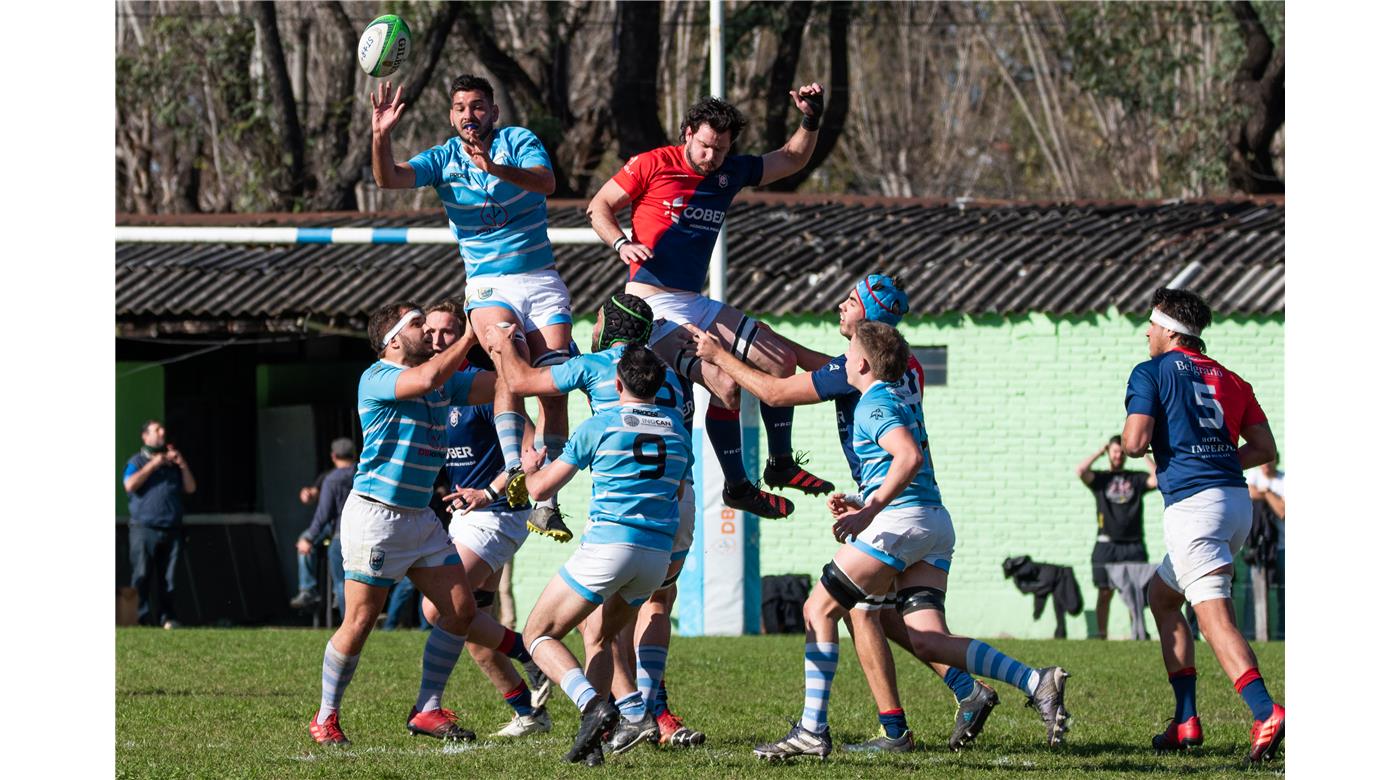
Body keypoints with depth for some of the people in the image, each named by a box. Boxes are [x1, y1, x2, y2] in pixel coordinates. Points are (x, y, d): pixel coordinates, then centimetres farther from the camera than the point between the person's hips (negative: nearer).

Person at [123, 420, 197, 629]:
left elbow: (190, 488, 14)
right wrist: (153, 465, -11)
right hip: (145, 529, -4)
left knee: (168, 578, 1)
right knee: (141, 576, -9)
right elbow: (130, 485, -10)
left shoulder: (173, 463, 20)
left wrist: (182, 465, 1)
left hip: (172, 530, 4)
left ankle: (167, 617, 2)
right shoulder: (137, 461, 8)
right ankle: (140, 617, -9)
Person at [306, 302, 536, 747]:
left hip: (420, 518, 8)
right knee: (360, 622, -4)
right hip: (375, 514, -8)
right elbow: (426, 378, -29)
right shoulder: (376, 379, -12)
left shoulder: (447, 381, 12)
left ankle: (427, 711, 10)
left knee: (460, 609, 1)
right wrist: (472, 335, -23)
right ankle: (325, 718, 9)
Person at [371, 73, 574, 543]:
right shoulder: (443, 159, 3)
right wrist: (381, 136, -31)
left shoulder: (518, 142, -2)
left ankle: (545, 504, -5)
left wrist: (494, 167, -39)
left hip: (542, 280, 1)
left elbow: (545, 182, -22)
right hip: (488, 285, 0)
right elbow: (389, 179, -12)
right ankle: (513, 471, -40)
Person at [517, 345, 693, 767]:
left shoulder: (600, 425, -3)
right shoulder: (676, 425, 12)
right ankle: (591, 740, 10)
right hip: (658, 554, 6)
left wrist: (529, 468, 24)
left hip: (608, 543, -6)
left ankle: (593, 704, -22)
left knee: (539, 634, 4)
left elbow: (540, 488, 3)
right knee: (601, 637, 25)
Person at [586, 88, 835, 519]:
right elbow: (599, 207, 0)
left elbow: (792, 159, 22)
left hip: (696, 303, 8)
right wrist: (621, 243, -18)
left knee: (781, 361, 5)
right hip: (652, 305, -8)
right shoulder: (652, 165, -7)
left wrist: (811, 119, 6)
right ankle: (737, 487, -7)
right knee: (724, 383, -23)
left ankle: (781, 463, 21)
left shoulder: (731, 172, 10)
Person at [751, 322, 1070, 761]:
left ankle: (812, 730, -2)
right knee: (928, 641, -1)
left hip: (901, 520, -9)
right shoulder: (900, 400, 24)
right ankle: (1037, 683, -15)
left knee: (818, 610, 1)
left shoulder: (874, 404, -6)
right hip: (935, 524, 9)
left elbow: (910, 458, -23)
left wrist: (871, 510, -23)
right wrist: (862, 505, 23)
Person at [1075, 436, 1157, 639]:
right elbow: (1081, 471, -7)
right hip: (1107, 544, -1)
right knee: (1105, 593, -1)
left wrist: (1144, 455, 4)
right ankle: (1102, 635, 2)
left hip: (1133, 544, 1)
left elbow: (1158, 479, -2)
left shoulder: (1136, 478, 13)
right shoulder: (1100, 478, 11)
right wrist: (1100, 452, 4)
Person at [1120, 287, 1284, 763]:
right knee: (1161, 596, 24)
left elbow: (1134, 443, -9)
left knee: (1215, 616, -18)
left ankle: (1266, 713, -39)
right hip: (1236, 500, 8)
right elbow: (1264, 447, 15)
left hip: (1193, 504, -8)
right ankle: (1186, 721, 19)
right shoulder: (1229, 380, 18)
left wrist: (1128, 443, 15)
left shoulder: (1151, 372, 1)